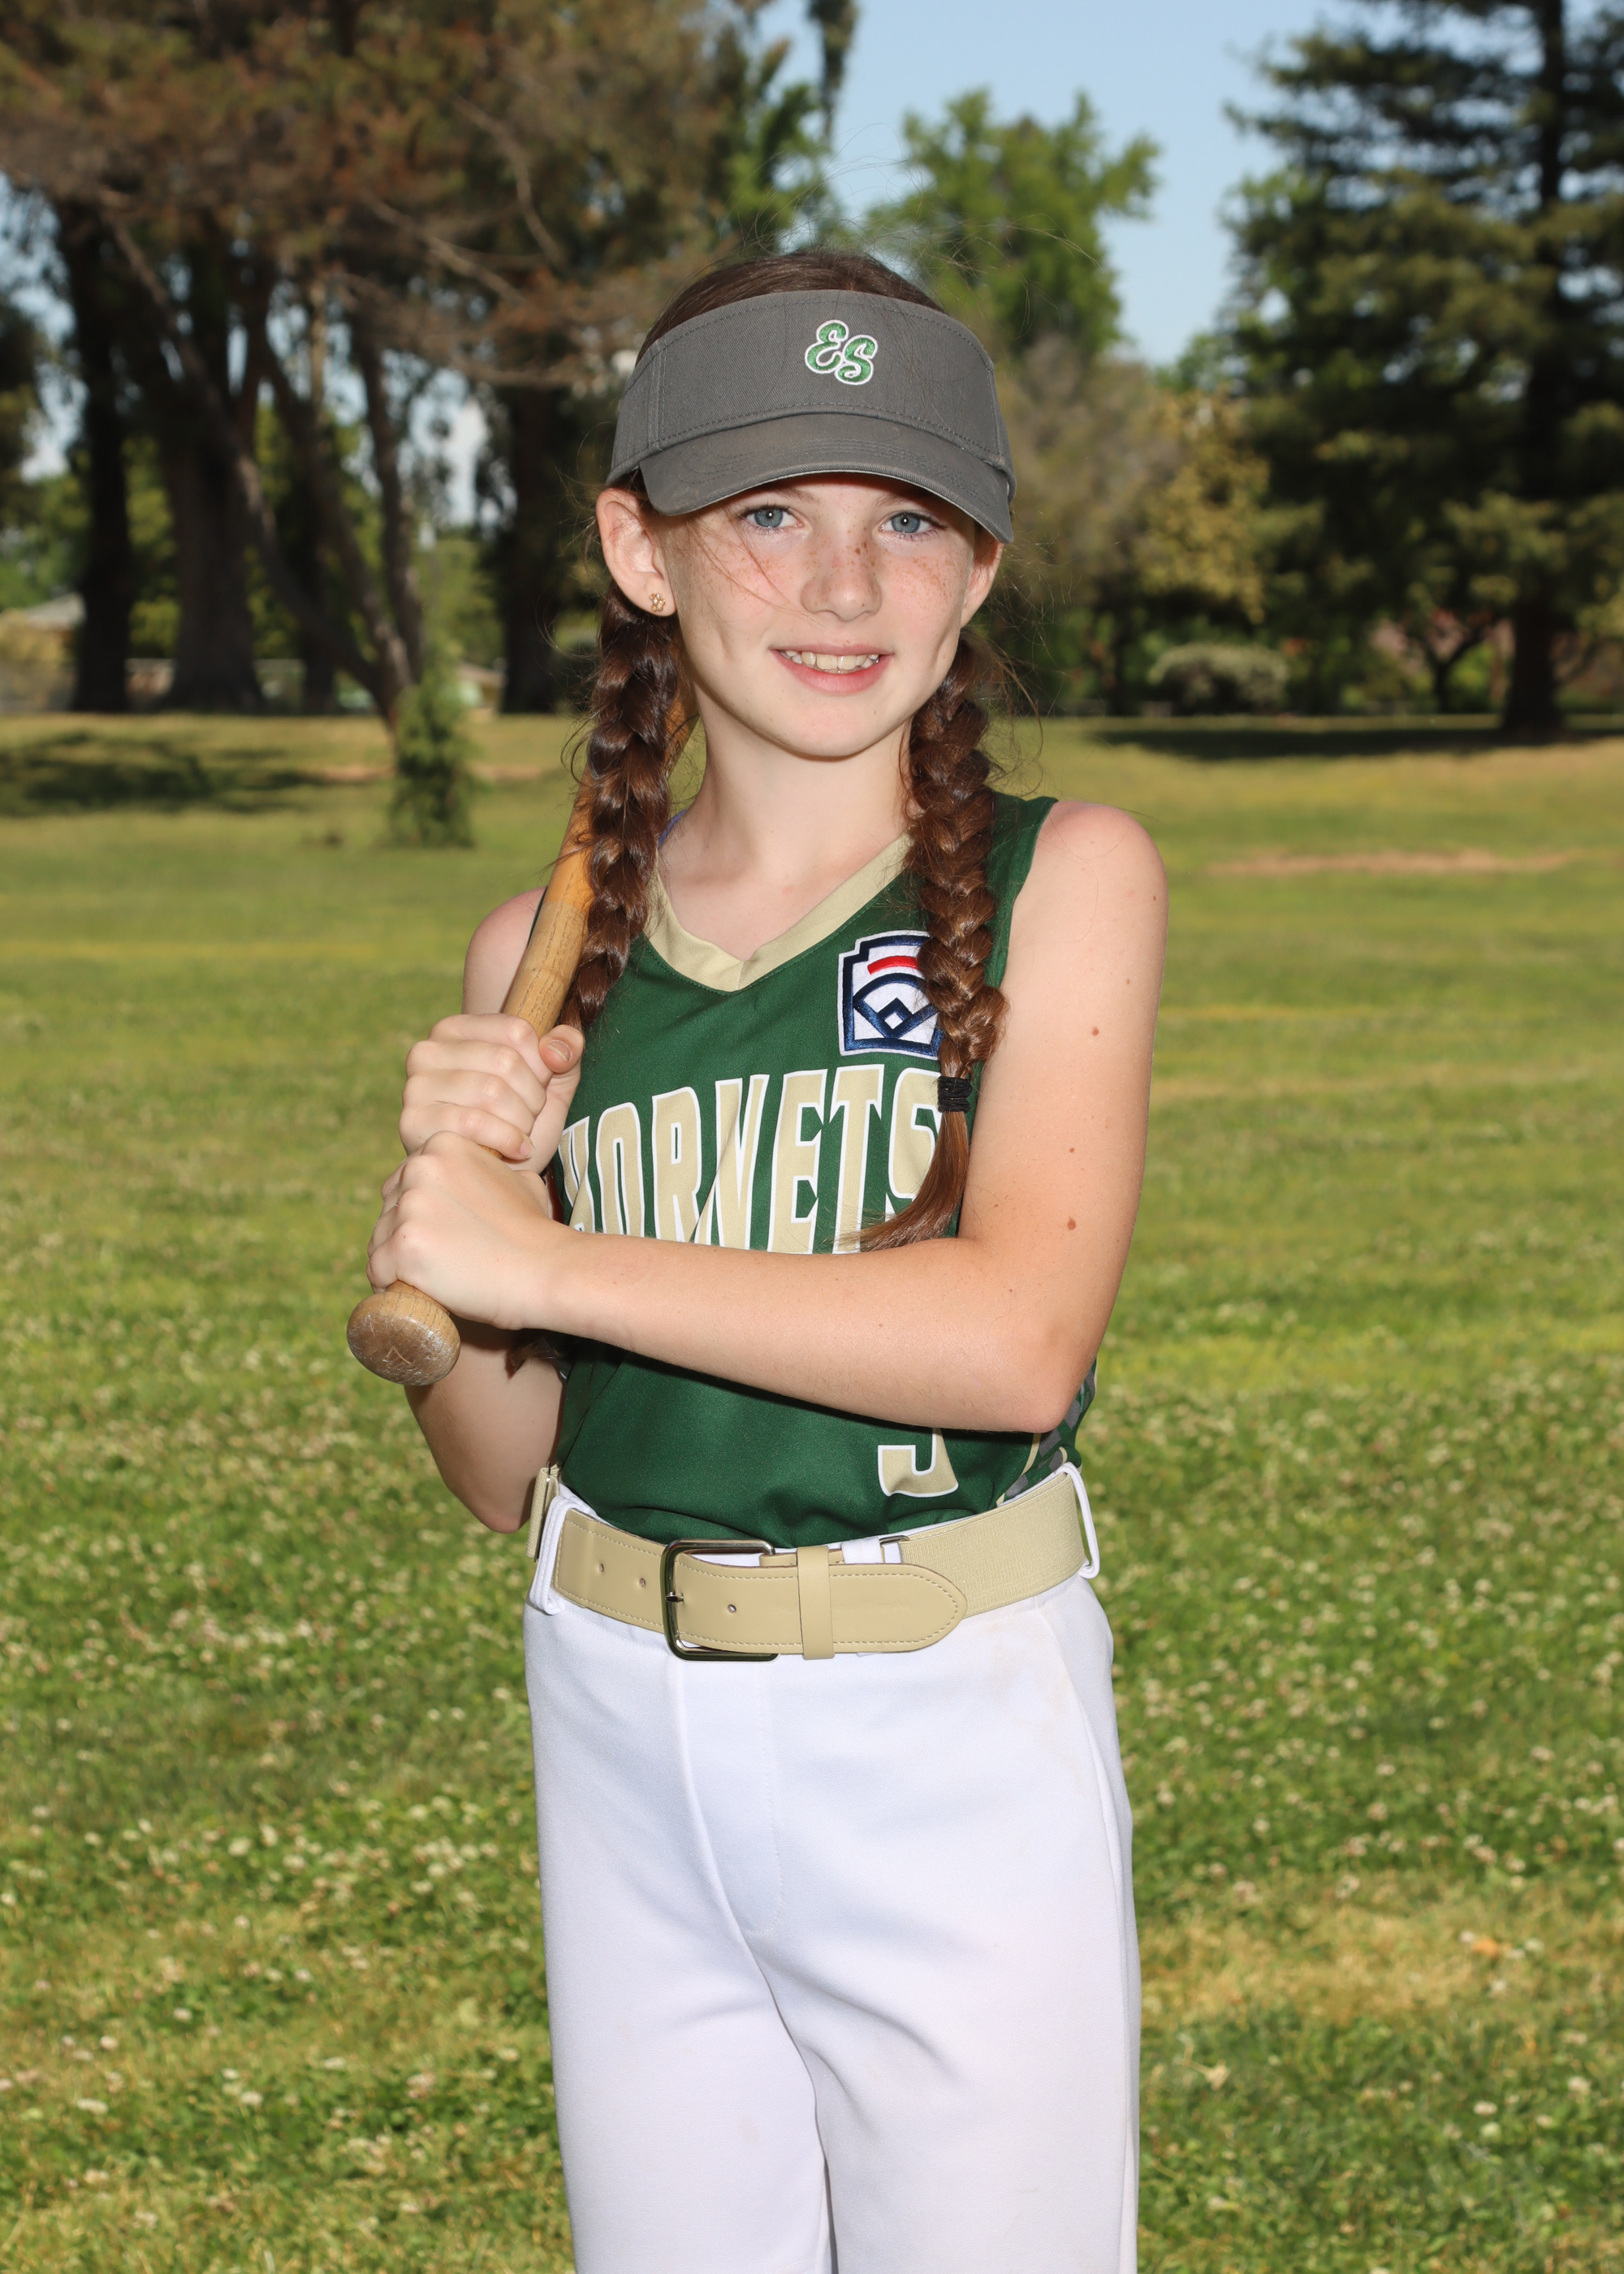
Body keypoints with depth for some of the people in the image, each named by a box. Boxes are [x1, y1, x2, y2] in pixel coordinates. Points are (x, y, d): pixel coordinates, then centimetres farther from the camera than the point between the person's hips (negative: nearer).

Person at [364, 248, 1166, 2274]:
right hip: (624, 1741, 3)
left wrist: (539, 1260, -17)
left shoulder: (1063, 881, -6)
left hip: (955, 1744, -3)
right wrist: (457, 1184, -11)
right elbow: (500, 1473, 8)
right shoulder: (546, 954, 3)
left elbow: (1018, 1340, -20)